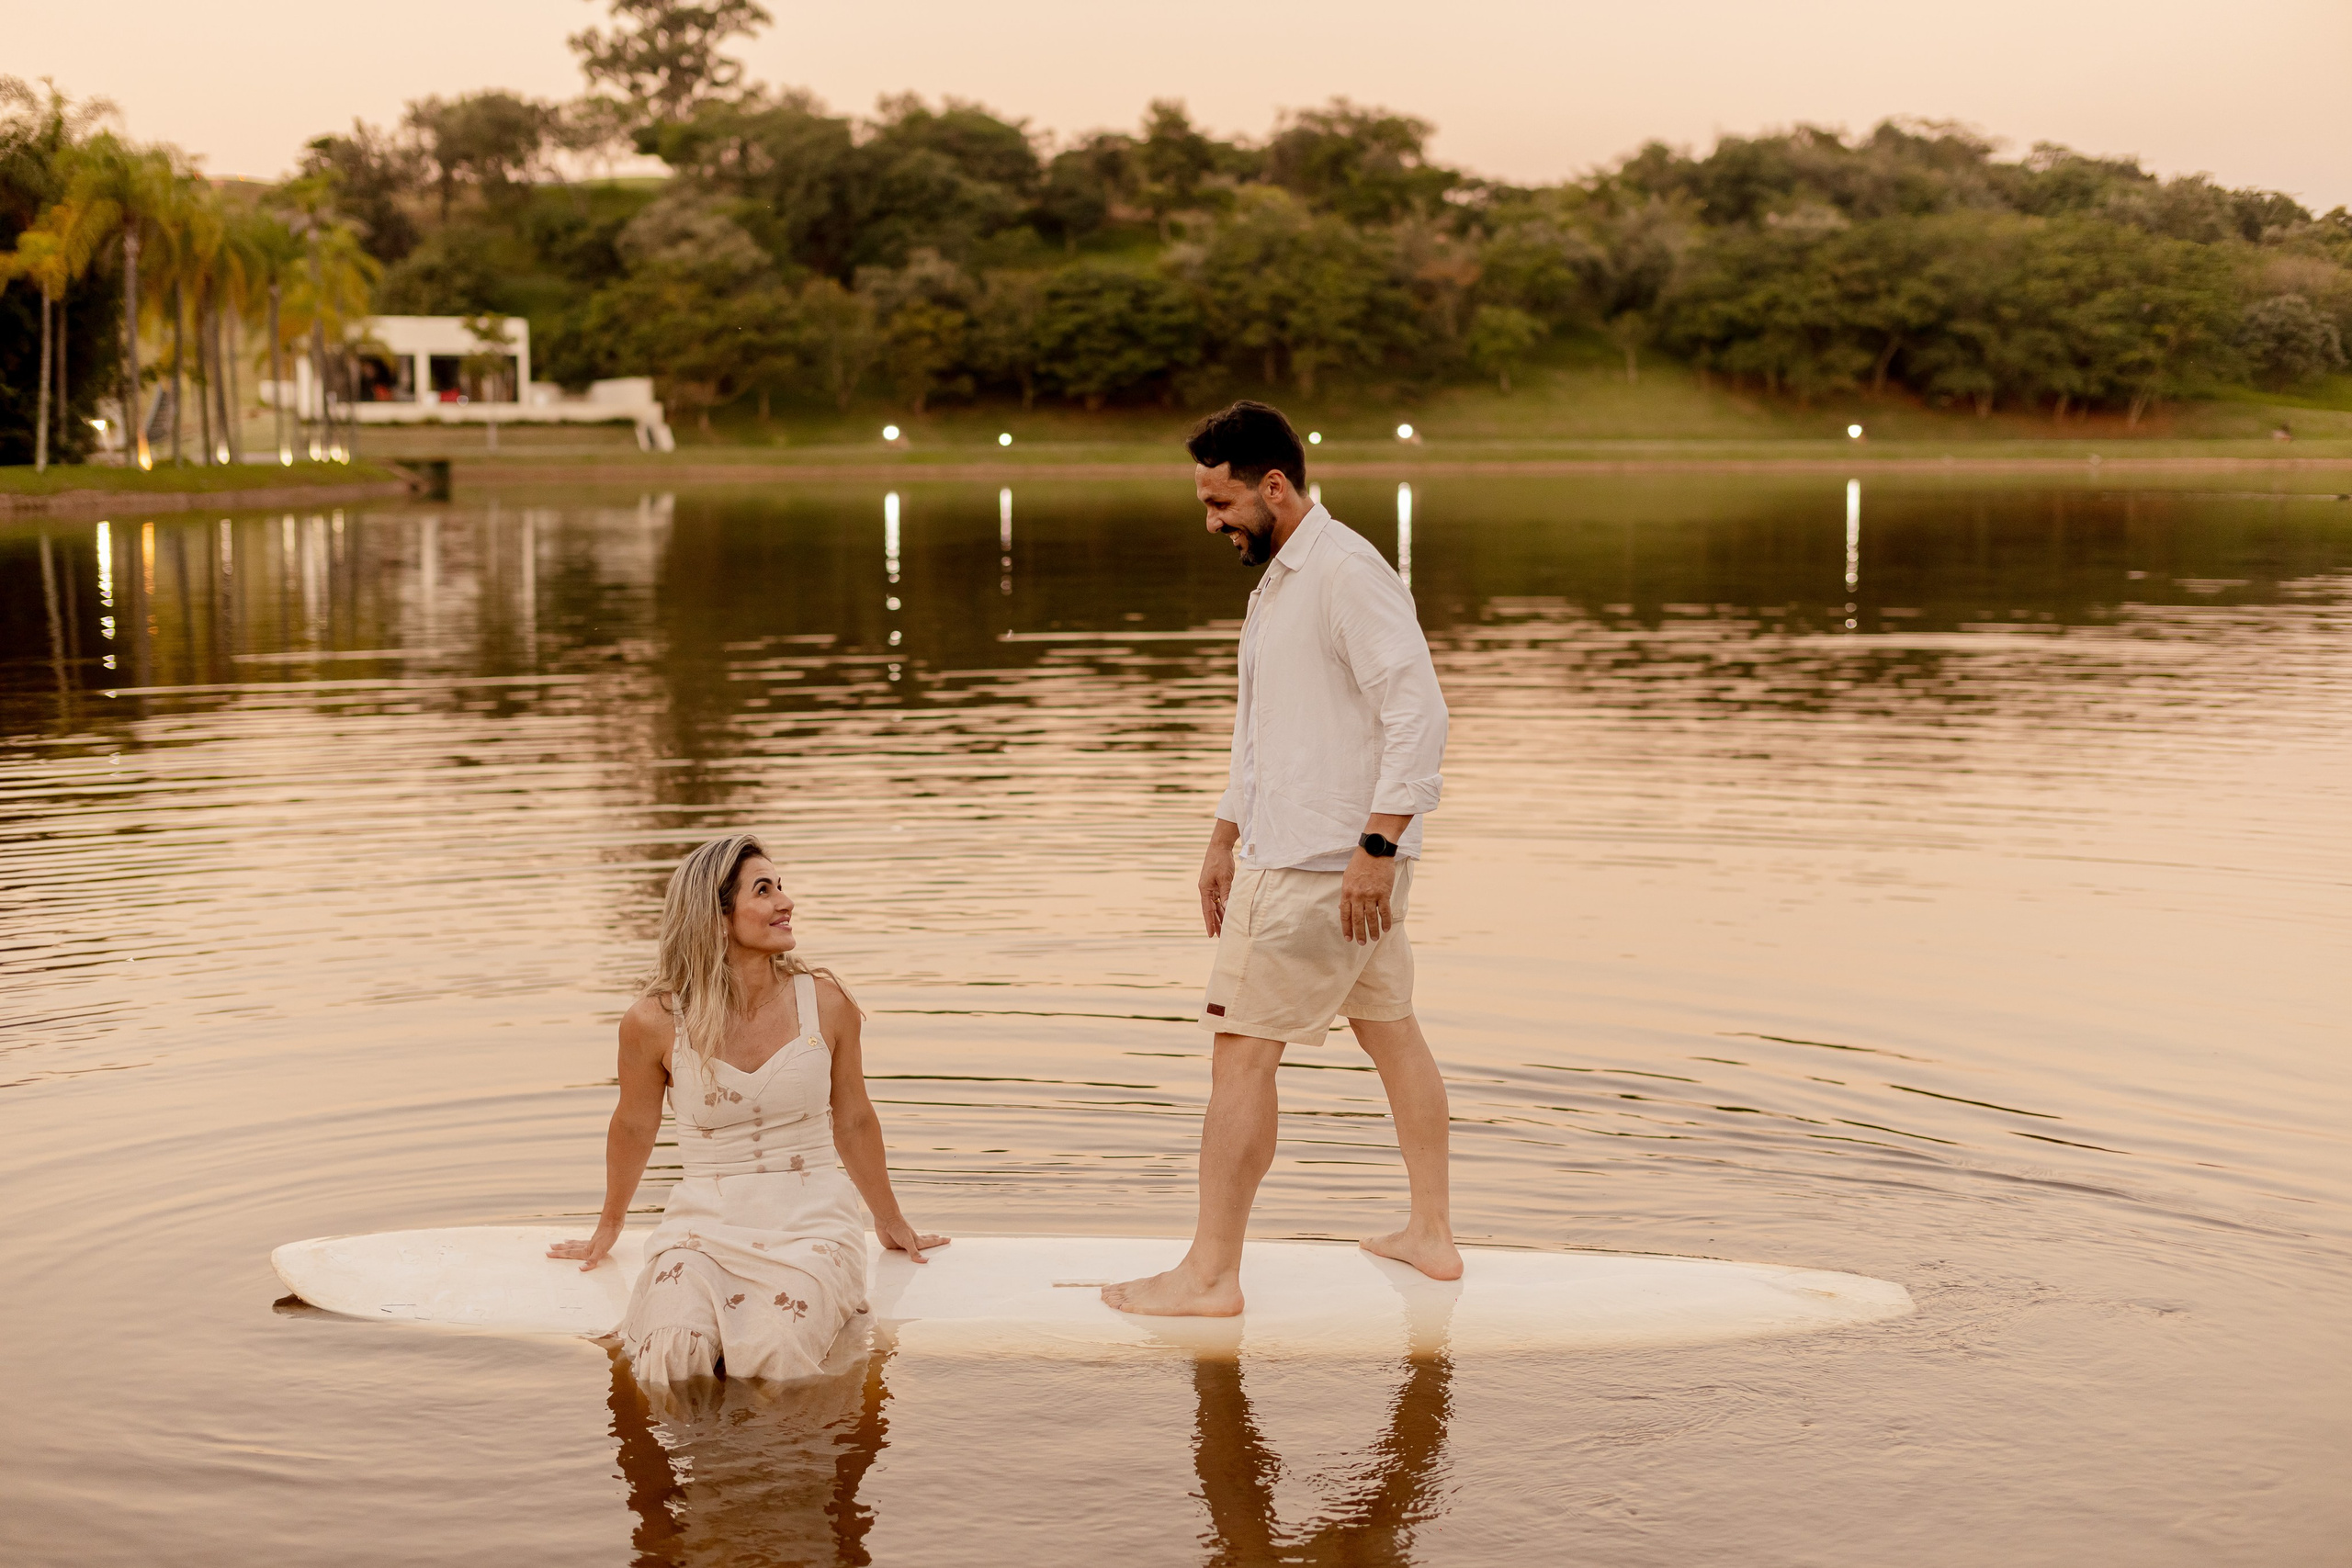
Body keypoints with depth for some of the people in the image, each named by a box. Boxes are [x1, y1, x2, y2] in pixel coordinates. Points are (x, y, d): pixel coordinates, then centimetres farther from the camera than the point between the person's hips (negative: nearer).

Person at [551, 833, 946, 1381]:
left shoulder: (826, 1004, -2)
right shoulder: (655, 1022, -5)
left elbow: (854, 1120, 15)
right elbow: (634, 1128, 14)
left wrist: (890, 1221, 26)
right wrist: (608, 1228, 29)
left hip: (810, 1222, 0)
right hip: (705, 1223, 0)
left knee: (769, 1356, -28)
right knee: (674, 1350, -28)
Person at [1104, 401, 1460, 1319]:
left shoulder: (1346, 572, -17)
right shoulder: (1278, 581, 16)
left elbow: (1418, 710, -23)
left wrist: (1378, 845, -26)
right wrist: (1225, 839, 23)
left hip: (1318, 869, -11)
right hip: (1285, 854, 11)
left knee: (1242, 1053, -8)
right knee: (1389, 1028, 16)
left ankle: (1209, 1276, -2)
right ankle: (1432, 1234, 27)